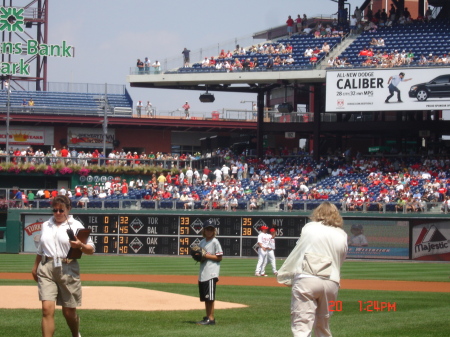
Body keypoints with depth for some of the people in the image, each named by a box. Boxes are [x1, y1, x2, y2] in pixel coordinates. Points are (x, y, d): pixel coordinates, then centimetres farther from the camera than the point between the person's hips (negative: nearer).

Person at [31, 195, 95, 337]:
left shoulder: (76, 225, 1)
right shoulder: (46, 225, 14)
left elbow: (91, 250, -1)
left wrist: (80, 245, -21)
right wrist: (35, 266, 31)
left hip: (68, 270, -2)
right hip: (46, 269, 2)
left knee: (69, 312, 5)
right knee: (47, 309, -13)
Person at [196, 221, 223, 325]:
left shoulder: (215, 242, -6)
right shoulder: (202, 242, 14)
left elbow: (219, 257, -9)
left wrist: (206, 255, -16)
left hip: (211, 273, -8)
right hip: (202, 273, 8)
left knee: (210, 297, -9)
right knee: (205, 297, 11)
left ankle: (211, 319, -7)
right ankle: (207, 317, 17)